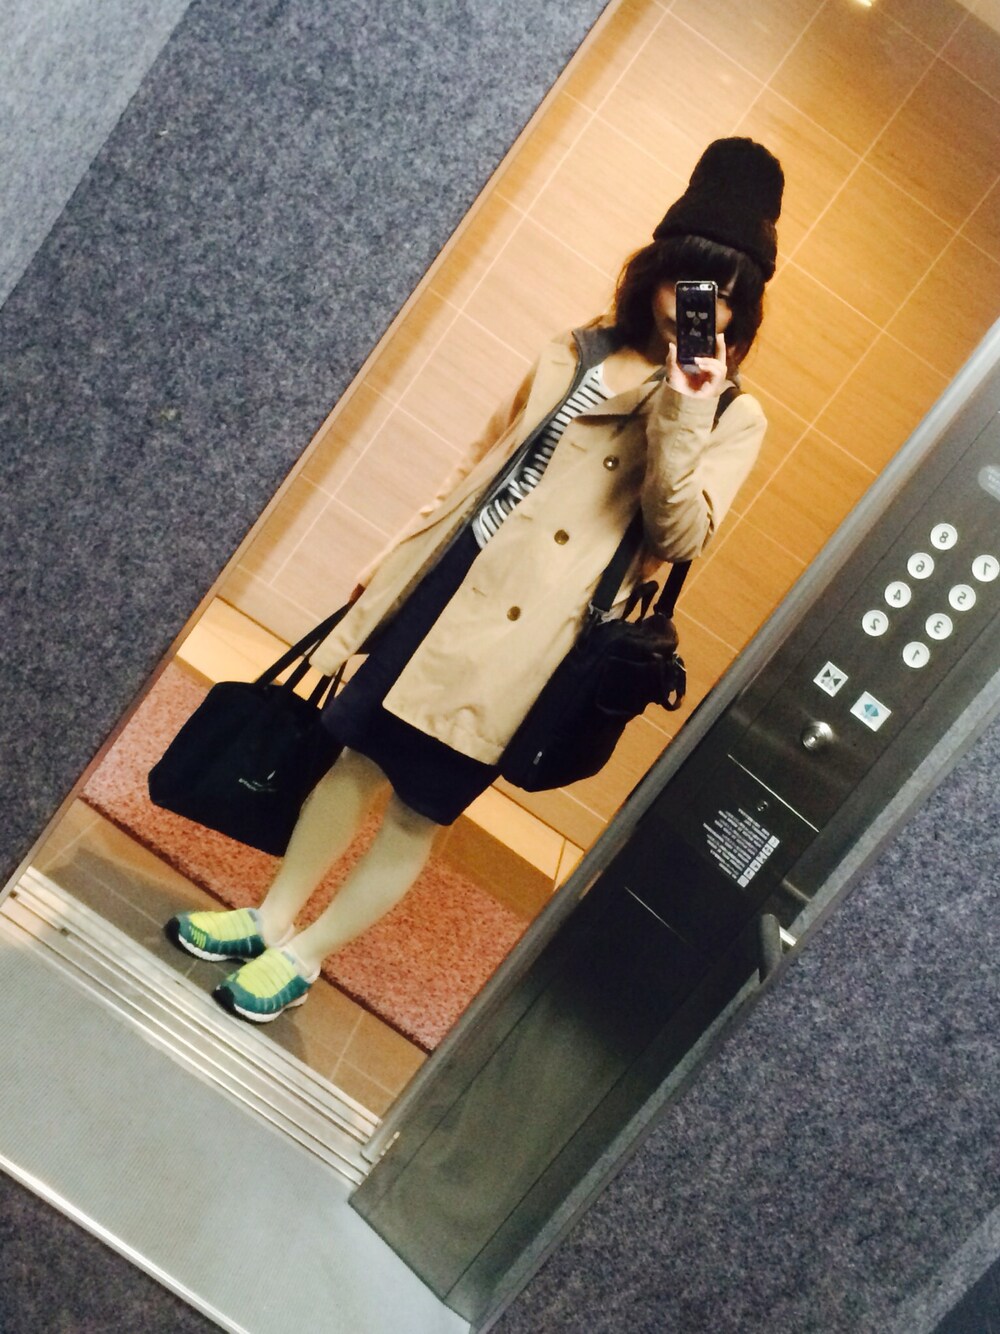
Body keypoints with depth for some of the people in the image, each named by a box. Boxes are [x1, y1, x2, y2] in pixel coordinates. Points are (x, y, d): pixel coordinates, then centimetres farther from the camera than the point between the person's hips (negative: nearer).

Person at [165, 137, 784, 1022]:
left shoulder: (733, 418, 0)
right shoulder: (584, 351, 12)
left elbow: (681, 536, -11)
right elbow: (480, 466, 14)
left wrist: (681, 414, -20)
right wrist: (388, 578, 14)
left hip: (522, 638, -4)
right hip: (449, 583, 5)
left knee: (419, 811, 4)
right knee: (358, 754, 11)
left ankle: (302, 957, 24)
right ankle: (272, 917, 31)